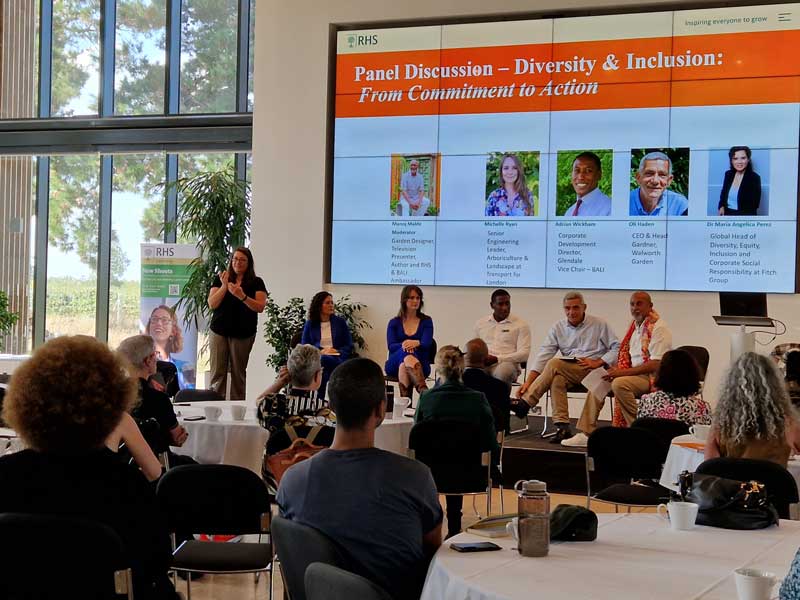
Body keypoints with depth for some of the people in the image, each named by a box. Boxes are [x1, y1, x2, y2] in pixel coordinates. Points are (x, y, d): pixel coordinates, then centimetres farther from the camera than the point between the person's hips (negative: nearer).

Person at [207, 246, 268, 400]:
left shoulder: (256, 282, 3)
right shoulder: (220, 279, 7)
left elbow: (260, 307, -8)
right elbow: (212, 304, -1)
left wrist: (242, 296, -24)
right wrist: (224, 286, -14)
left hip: (243, 334, -1)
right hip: (219, 332, 1)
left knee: (238, 373, 2)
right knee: (217, 372, -2)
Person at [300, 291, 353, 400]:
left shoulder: (340, 322, 17)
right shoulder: (309, 324, 16)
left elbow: (349, 345, 13)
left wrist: (338, 352, -9)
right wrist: (321, 351, -8)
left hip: (337, 359, 0)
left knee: (324, 362, -37)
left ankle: (320, 400, -34)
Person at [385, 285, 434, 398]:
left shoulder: (426, 321, 10)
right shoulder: (394, 323, 11)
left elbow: (427, 344, -7)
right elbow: (391, 346, -3)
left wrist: (416, 343, -33)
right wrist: (403, 345, -28)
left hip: (420, 365, 0)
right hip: (395, 364, 0)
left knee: (404, 364, -36)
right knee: (407, 354, -37)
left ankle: (404, 399, -55)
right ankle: (423, 390, -63)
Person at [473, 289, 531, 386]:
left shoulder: (521, 325, 7)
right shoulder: (480, 323, 20)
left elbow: (524, 354, -2)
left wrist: (496, 359, -13)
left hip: (506, 364, -3)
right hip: (482, 364, 3)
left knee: (503, 371, -41)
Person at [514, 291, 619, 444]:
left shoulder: (599, 325, 5)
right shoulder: (558, 328, 12)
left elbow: (618, 348, 3)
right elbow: (543, 355, 4)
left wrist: (598, 362, -12)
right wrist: (528, 382, -8)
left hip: (593, 371, -4)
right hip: (568, 373, 4)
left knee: (554, 364, -27)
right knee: (557, 380, -33)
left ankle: (525, 403, -24)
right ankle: (562, 428, -33)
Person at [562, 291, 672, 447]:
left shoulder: (658, 328, -15)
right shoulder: (635, 326, 12)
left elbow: (656, 364, -23)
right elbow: (628, 356, 21)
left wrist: (623, 372, -23)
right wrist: (617, 370, -2)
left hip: (653, 377, -9)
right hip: (636, 373, 9)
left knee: (620, 384, -32)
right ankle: (586, 433, 3)